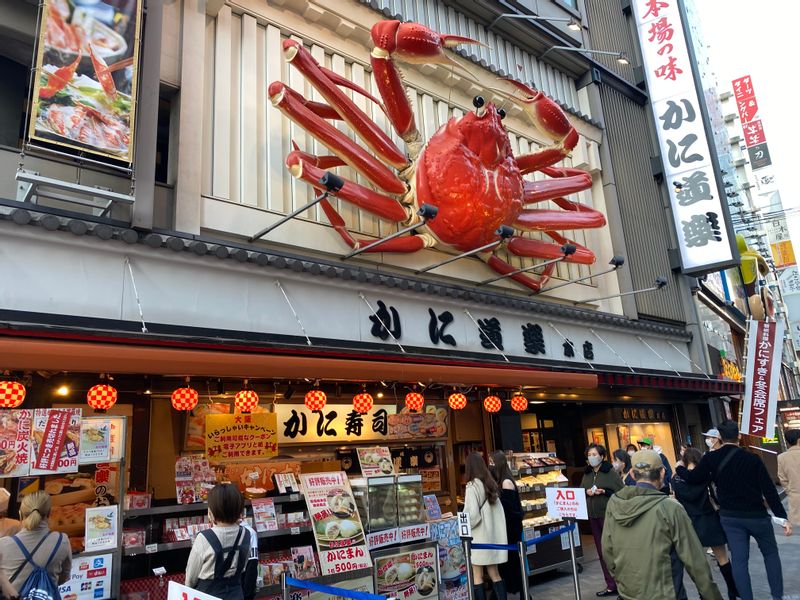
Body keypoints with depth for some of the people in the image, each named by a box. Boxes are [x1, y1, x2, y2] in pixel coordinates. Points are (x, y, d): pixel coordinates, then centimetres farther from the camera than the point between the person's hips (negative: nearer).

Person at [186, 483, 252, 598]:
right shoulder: (246, 535, -13)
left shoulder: (204, 538, -25)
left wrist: (189, 591, 7)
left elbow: (191, 575, -10)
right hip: (235, 594, 4)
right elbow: (243, 568, 1)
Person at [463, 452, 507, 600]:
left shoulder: (472, 486, -13)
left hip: (479, 535, -7)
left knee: (477, 576, 2)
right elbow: (499, 511, 9)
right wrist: (493, 526, 15)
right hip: (494, 534, 7)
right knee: (494, 573, 13)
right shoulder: (491, 484, 8)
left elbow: (472, 514, -18)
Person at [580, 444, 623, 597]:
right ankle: (611, 586, 19)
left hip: (609, 516, -6)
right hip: (593, 517, 6)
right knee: (602, 552, 10)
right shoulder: (586, 474, 10)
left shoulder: (610, 472, -8)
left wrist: (603, 491, -21)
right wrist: (586, 492, -4)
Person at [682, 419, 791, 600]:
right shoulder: (752, 458, -12)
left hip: (730, 517, 1)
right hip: (756, 515, 0)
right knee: (771, 553, 21)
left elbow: (693, 479, -11)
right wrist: (782, 517, -6)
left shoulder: (711, 458, -9)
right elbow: (769, 490, -11)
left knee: (739, 559, 5)